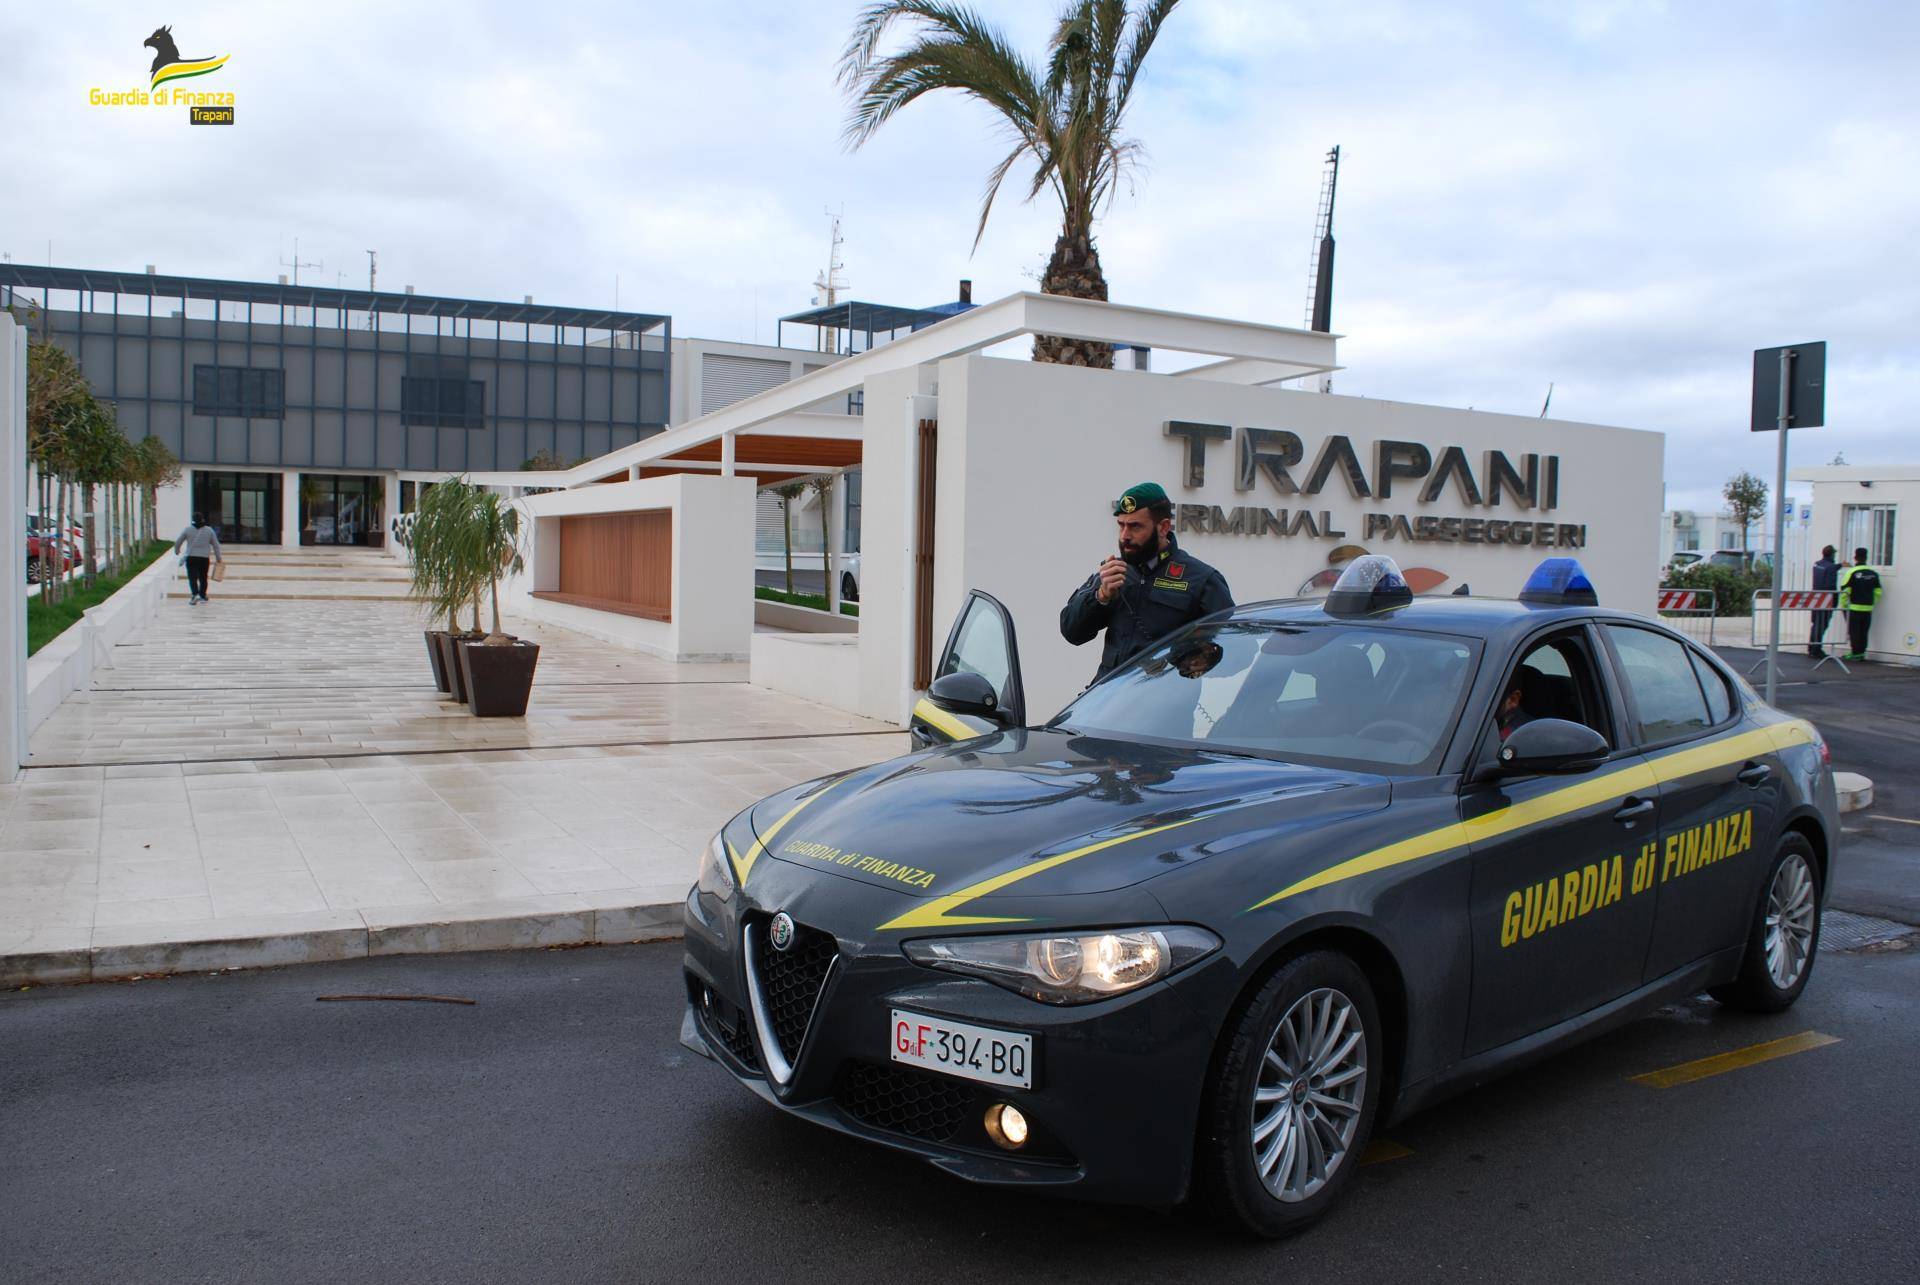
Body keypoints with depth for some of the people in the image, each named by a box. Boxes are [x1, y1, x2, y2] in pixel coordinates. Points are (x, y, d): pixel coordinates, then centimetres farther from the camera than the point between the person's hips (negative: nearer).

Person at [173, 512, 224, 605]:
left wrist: (177, 551, 29)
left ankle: (195, 593, -23)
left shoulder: (188, 530, 0)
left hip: (191, 558, -1)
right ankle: (202, 596, 18)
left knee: (192, 577, -2)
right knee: (203, 578, 12)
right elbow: (216, 545, 7)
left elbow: (177, 543, 9)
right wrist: (218, 558, 16)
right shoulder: (209, 530, 2)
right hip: (204, 558, 1)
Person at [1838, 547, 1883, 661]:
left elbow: (1845, 591, -11)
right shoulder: (1873, 574, 5)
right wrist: (1872, 603, 19)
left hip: (1854, 607, -4)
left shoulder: (1852, 572, -10)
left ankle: (1855, 653, 2)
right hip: (1868, 608, 4)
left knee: (1854, 631, 3)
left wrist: (1843, 605, -2)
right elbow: (1878, 592, 8)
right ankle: (1861, 652, 14)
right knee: (1864, 632, 12)